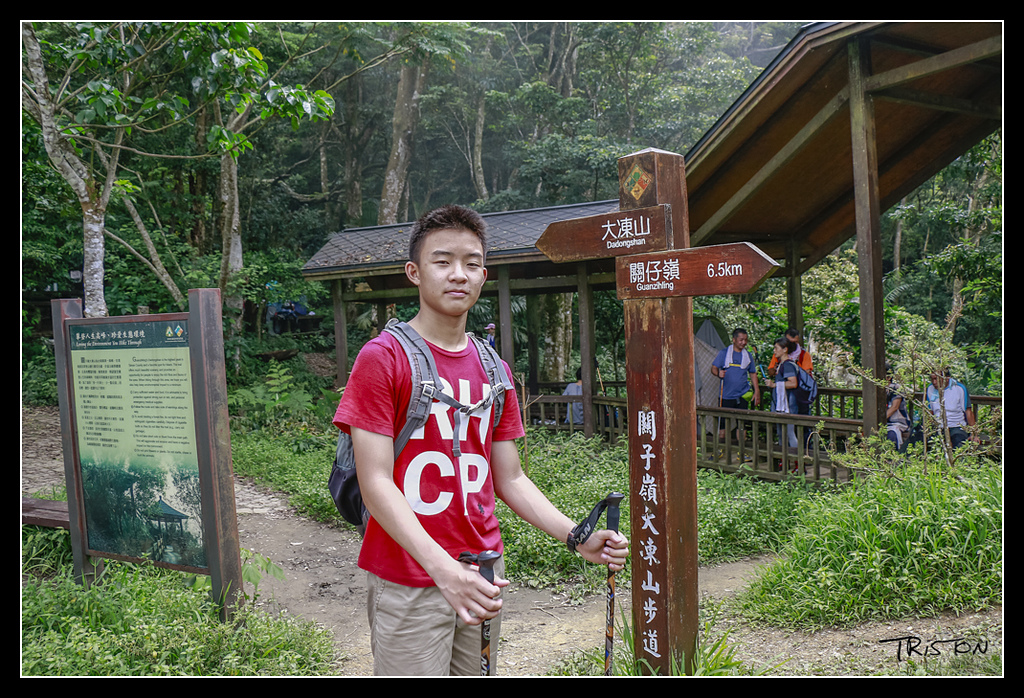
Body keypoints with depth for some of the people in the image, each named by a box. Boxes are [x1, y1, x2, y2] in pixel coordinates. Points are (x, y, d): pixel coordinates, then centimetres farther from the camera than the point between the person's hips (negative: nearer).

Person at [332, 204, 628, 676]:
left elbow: (509, 479, 11)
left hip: (482, 575, 5)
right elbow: (376, 484, -14)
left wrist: (577, 538, -2)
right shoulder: (382, 358, -9)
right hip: (409, 581, -5)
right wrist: (443, 568, -25)